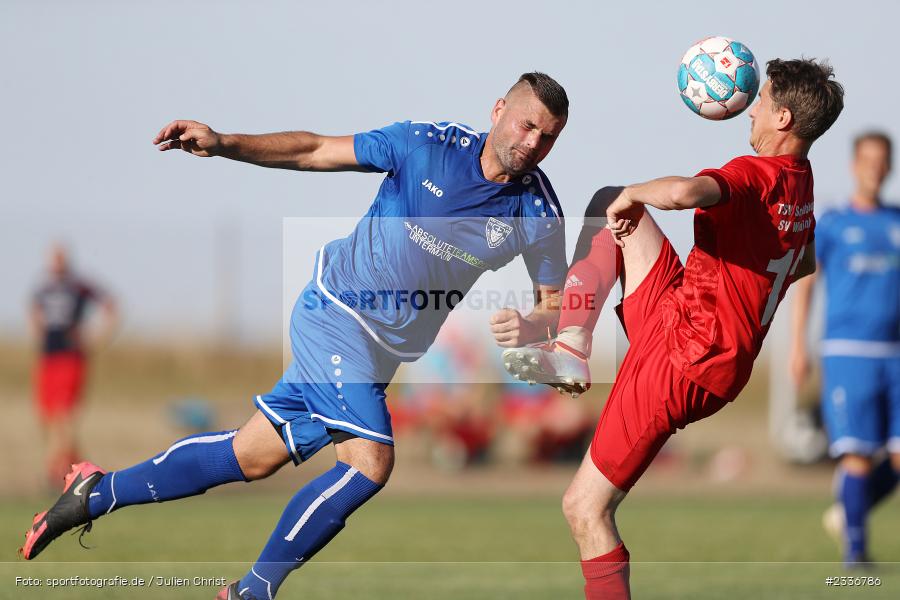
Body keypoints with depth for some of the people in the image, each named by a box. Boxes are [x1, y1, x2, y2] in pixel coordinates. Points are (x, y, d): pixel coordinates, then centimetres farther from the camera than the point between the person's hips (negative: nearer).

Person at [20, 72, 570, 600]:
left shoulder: (540, 214, -5)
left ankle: (98, 493, 21)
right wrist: (222, 144, -16)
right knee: (371, 460, -20)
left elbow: (557, 302, 4)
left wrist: (532, 327, -20)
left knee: (253, 456, 6)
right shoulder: (428, 145, -13)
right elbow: (314, 151, -5)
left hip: (383, 354, 5)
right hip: (337, 313, -5)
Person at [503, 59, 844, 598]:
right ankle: (572, 355, 8)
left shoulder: (756, 176, -20)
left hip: (678, 358, -9)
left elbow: (685, 191, -43)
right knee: (611, 202, 17)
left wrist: (633, 194, -22)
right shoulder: (802, 186, 9)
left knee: (588, 511, -5)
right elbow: (804, 265, 31)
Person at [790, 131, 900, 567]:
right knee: (857, 455, -11)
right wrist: (798, 347, -4)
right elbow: (804, 282, 4)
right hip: (847, 351, -4)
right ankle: (854, 547, -1)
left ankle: (847, 512, 20)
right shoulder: (830, 224, 4)